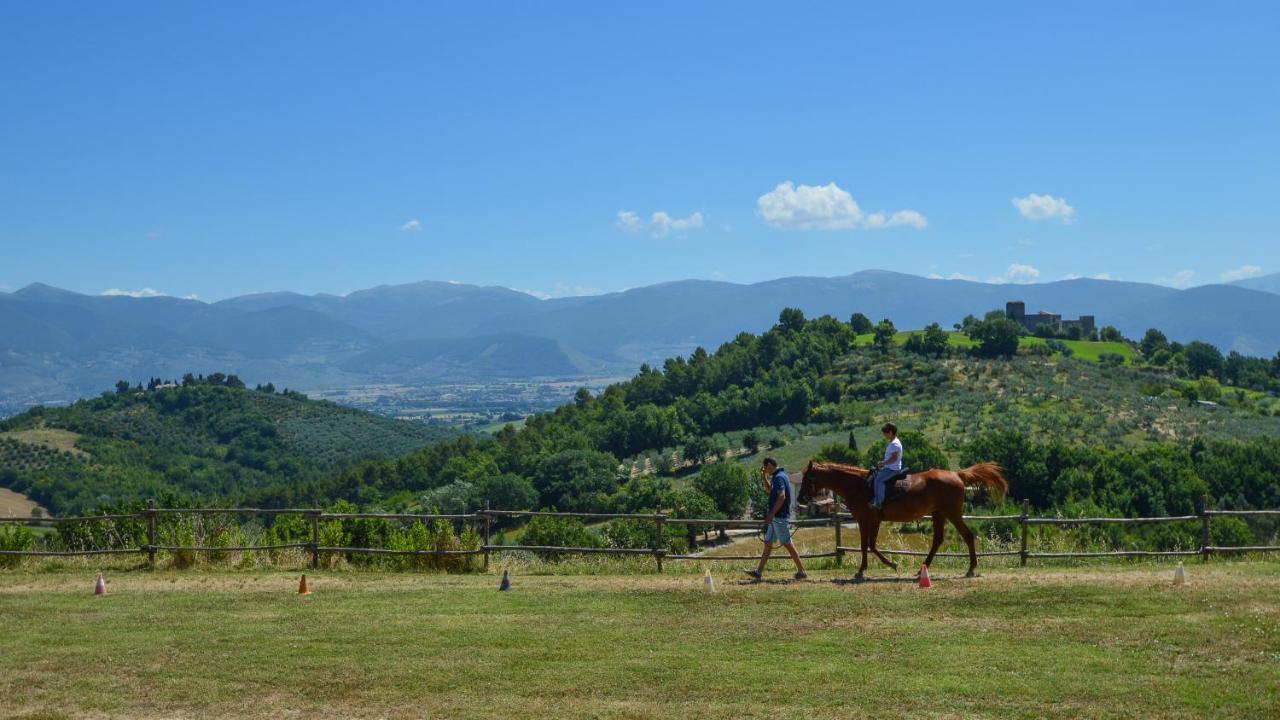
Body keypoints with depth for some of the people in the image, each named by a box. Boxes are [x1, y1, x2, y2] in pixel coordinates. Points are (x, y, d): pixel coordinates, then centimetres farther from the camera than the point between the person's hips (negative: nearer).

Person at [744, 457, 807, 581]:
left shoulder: (779, 477, -17)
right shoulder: (778, 476, 15)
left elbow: (781, 496, -26)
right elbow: (771, 491, 32)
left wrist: (771, 514, -25)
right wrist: (764, 477, 20)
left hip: (780, 517, -11)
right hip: (776, 517, 11)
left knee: (787, 544, -4)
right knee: (768, 543, 12)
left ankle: (801, 571, 2)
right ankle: (759, 572, 15)